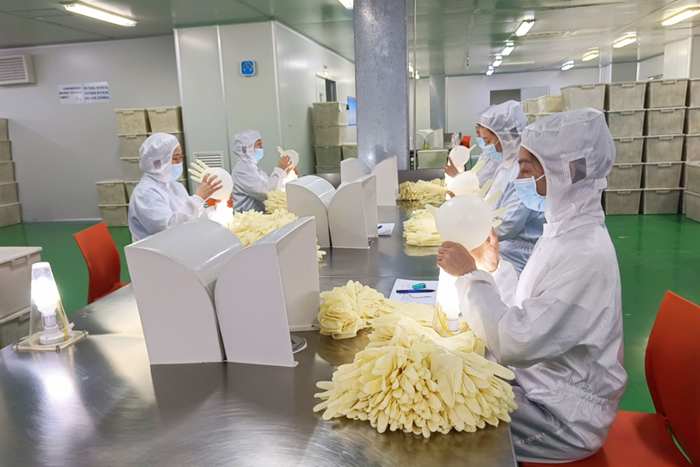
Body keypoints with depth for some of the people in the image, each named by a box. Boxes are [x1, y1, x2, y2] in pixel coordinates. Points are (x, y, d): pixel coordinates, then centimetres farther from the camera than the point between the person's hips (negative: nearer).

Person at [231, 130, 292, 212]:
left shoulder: (253, 167, 17)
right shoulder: (242, 170, -12)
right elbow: (267, 192, -22)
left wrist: (284, 172, 8)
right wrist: (280, 170, -14)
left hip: (260, 213, 9)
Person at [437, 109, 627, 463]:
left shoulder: (586, 254, -27)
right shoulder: (564, 229, 2)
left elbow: (517, 343, -30)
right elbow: (527, 312, 7)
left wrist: (470, 274, -23)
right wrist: (492, 267, -5)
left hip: (568, 418, -8)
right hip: (539, 378, 8)